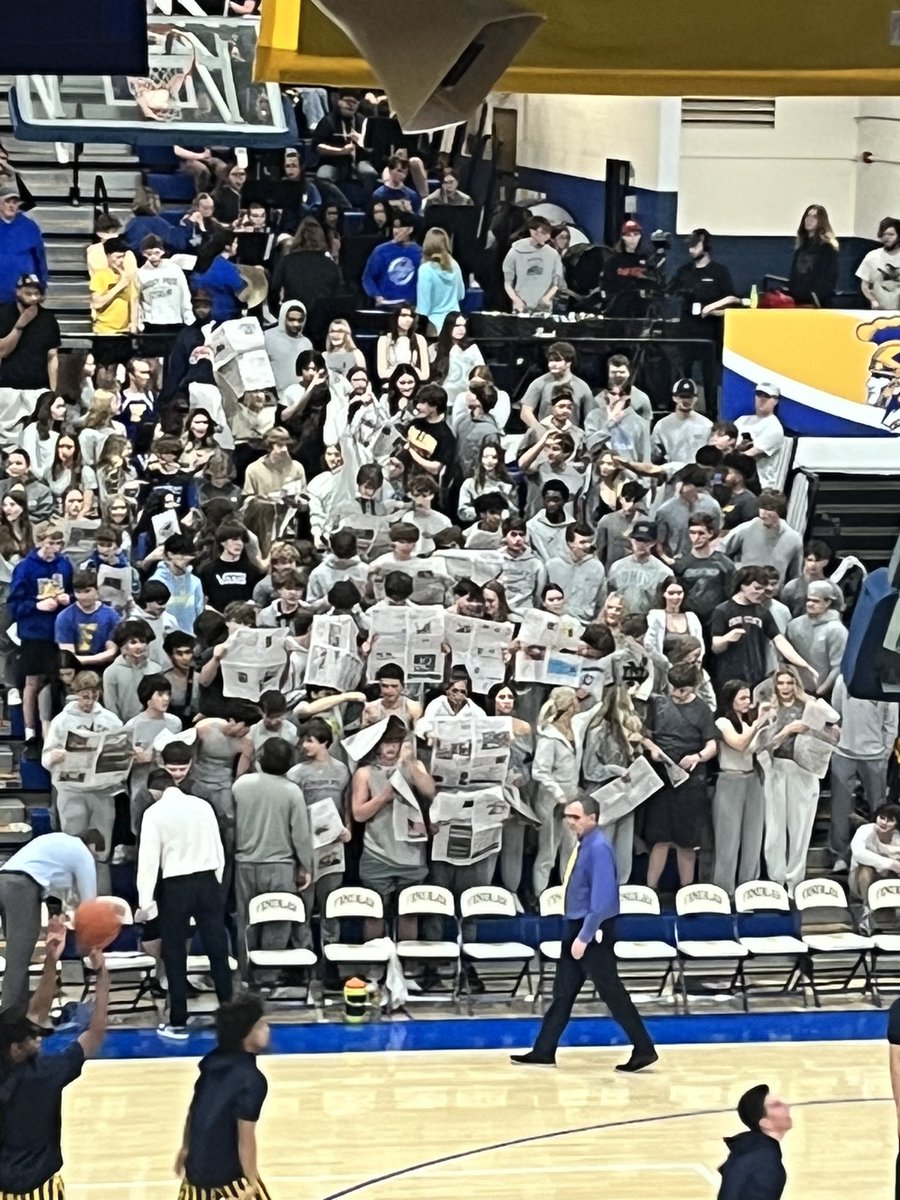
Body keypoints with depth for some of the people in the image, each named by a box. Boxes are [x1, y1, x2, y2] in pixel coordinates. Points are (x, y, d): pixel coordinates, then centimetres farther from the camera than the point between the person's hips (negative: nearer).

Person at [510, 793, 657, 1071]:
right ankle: (544, 1052, 18)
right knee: (563, 992, 12)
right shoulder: (582, 845, 9)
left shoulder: (598, 849, -18)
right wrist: (575, 933, 17)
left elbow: (601, 899, -23)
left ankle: (644, 1050, 3)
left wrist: (585, 936, -24)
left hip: (594, 930, -9)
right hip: (577, 927, 9)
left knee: (612, 992, -4)